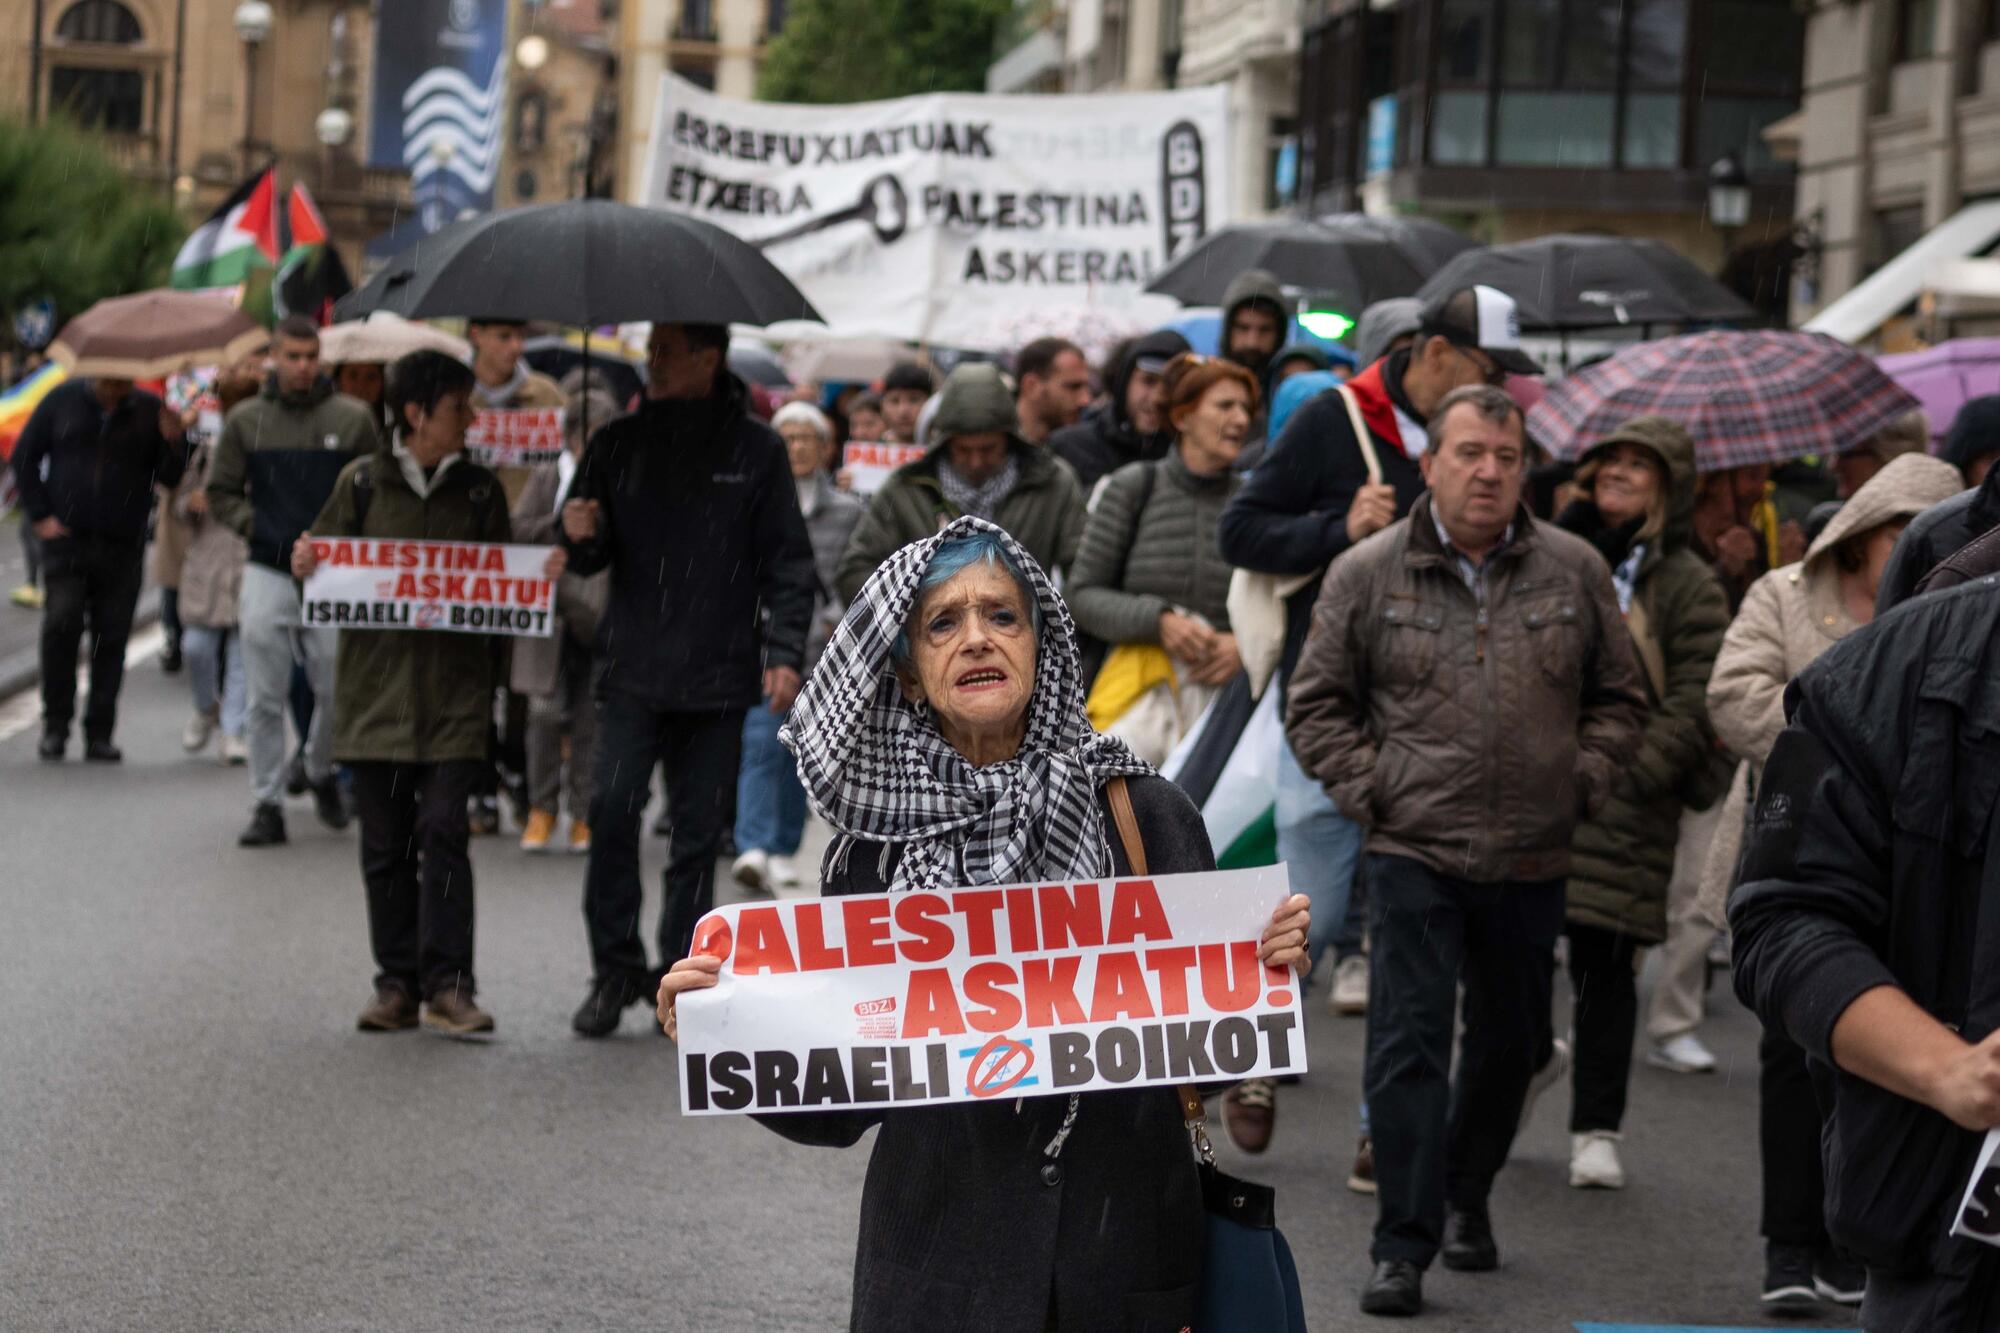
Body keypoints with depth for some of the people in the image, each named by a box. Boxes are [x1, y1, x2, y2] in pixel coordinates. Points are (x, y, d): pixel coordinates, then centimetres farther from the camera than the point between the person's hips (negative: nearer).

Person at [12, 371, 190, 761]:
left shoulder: (149, 411, 2)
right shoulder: (63, 400, 1)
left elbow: (170, 478, 3)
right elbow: (24, 457, 9)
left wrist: (174, 442, -16)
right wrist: (40, 516, 1)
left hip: (122, 547, 1)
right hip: (66, 536, -1)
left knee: (112, 637, 1)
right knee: (61, 622, -14)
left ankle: (99, 734, 9)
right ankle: (55, 724, -1)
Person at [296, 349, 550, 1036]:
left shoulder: (479, 490, 9)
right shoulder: (362, 483, 5)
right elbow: (328, 568, 10)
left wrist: (542, 576, -6)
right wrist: (305, 565, -11)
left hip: (453, 693, 0)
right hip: (376, 686, 0)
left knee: (443, 830, -10)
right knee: (386, 841, 5)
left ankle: (447, 984, -8)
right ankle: (397, 983, 13)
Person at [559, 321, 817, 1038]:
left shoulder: (756, 450, 3)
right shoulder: (619, 444, 9)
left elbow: (787, 561, 3)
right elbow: (593, 555, 15)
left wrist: (784, 653, -6)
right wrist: (581, 539, -9)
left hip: (717, 679, -1)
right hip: (631, 670, 1)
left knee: (698, 832, 3)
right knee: (612, 812, -11)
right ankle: (615, 970, 0)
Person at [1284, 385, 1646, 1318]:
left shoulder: (1574, 571, 4)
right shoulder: (1367, 574, -1)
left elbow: (1619, 699, 13)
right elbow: (1315, 706, 5)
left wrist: (1578, 785, 1)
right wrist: (1372, 792, -5)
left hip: (1532, 860, 3)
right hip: (1415, 855, -3)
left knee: (1507, 1045, 15)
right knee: (1408, 1047, -9)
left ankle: (1466, 1198, 36)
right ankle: (1404, 1246, -6)